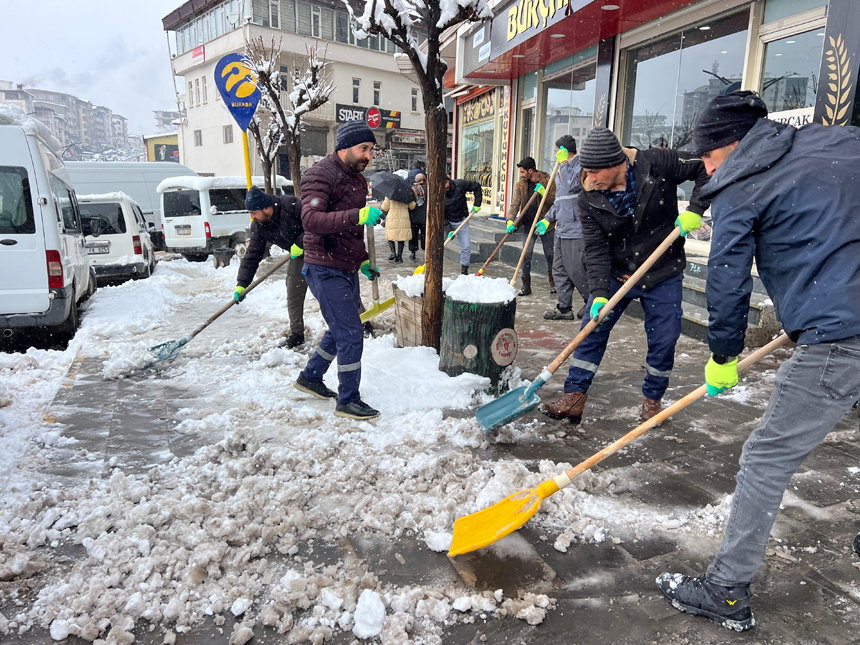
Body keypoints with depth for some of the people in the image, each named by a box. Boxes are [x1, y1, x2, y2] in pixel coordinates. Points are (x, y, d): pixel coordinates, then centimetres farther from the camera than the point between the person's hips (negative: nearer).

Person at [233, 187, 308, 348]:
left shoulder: (291, 205, -27)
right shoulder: (258, 226, -6)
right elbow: (252, 255, -4)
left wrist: (300, 243, -31)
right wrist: (242, 284, -9)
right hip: (297, 256, 6)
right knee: (293, 295, 3)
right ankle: (296, 335, 16)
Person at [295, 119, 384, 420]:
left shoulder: (356, 177, 14)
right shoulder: (320, 175, -15)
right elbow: (311, 220, -32)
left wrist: (363, 260, 21)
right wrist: (358, 216, -41)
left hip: (347, 270, 10)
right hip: (326, 270, -10)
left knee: (342, 329, 20)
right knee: (351, 333, -7)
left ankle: (310, 377, 39)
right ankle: (348, 401, 8)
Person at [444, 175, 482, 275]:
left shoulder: (460, 184, -16)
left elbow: (476, 187, -1)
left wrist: (477, 204, -8)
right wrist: (448, 230, -27)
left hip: (461, 221, 1)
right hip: (447, 222, -1)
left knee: (466, 247, 0)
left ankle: (464, 270, 17)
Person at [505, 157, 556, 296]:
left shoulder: (548, 181, -5)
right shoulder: (520, 185, 2)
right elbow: (515, 204, -7)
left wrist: (544, 193, -24)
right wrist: (510, 221, -22)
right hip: (529, 224, 2)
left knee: (549, 254, 6)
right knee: (526, 255, -3)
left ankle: (553, 283, 26)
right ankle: (526, 286, 6)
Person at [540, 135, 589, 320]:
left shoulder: (581, 166, -8)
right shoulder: (561, 172, 22)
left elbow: (573, 185, -28)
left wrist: (564, 162, -17)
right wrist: (548, 219, 19)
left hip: (576, 230, -10)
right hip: (562, 230, 10)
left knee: (576, 270, -6)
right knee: (560, 270, 10)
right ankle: (564, 308, 17)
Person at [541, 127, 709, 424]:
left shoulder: (657, 163, -17)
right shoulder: (588, 199, -12)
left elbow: (707, 167, -7)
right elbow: (596, 250, -14)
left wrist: (695, 209, -20)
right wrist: (598, 294, -24)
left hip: (663, 275, -1)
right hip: (616, 274, 1)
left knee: (663, 339, 4)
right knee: (591, 331, -3)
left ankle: (652, 399, 26)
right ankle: (573, 399, 5)